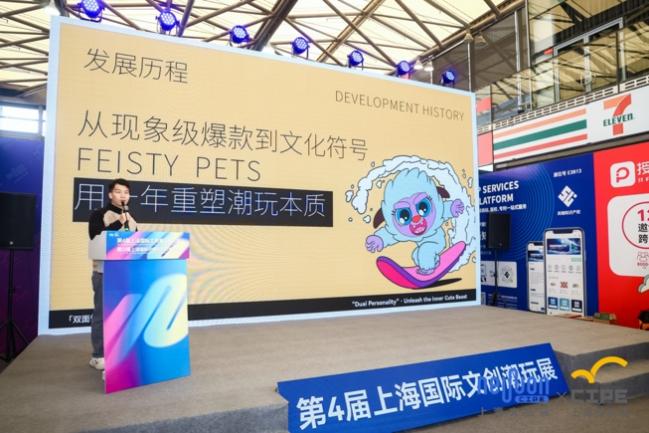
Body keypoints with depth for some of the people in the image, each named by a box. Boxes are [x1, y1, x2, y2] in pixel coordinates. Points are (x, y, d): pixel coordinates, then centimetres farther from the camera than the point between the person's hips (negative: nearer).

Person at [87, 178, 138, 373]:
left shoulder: (131, 219, 16)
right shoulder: (99, 214, -2)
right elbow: (96, 237, -17)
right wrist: (118, 223, -21)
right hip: (104, 272, -6)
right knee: (102, 313, 0)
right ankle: (98, 356, 9)